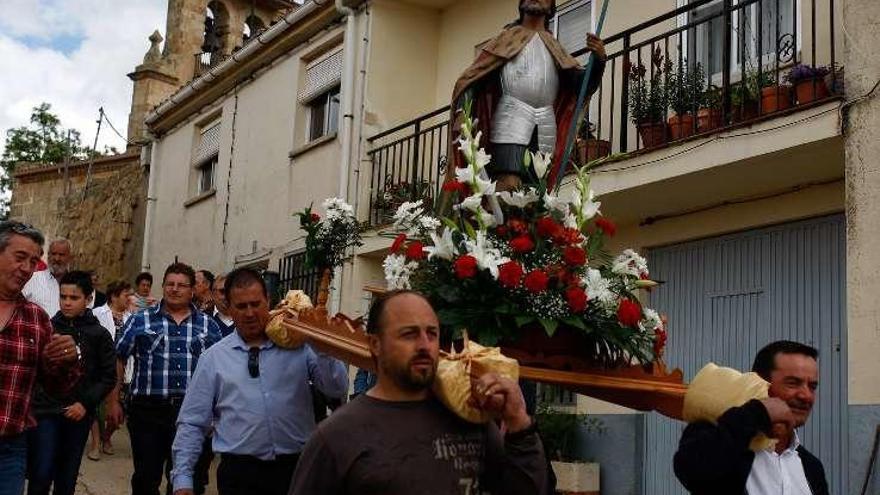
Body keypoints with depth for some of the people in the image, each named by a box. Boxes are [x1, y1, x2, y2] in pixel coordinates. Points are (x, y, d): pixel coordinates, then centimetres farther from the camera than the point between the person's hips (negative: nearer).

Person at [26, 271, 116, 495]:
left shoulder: (99, 334, 0)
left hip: (78, 415, 1)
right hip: (44, 411, 0)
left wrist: (86, 403, -7)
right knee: (41, 476, -7)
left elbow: (108, 377, 3)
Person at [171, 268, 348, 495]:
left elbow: (338, 389, -6)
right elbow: (192, 423, 4)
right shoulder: (213, 358, 4)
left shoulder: (299, 346, 3)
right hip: (239, 472, 0)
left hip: (297, 468, 1)